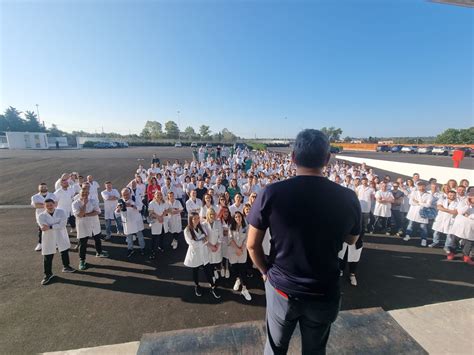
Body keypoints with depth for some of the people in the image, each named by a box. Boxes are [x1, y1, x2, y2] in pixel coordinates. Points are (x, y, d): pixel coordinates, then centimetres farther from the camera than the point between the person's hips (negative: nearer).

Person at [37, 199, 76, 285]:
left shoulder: (61, 212, -9)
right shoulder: (41, 216, -9)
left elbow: (62, 224, -20)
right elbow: (44, 228, -20)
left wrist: (50, 227, -26)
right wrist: (57, 225, -27)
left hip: (61, 237, 1)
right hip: (49, 239, -1)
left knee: (65, 252, 18)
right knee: (48, 257, 6)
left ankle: (66, 267, 41)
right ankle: (48, 274, 25)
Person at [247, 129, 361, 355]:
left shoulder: (271, 193, -20)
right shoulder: (348, 198, -15)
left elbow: (252, 245, -10)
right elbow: (351, 240, 5)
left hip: (281, 289, -1)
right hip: (324, 294, 1)